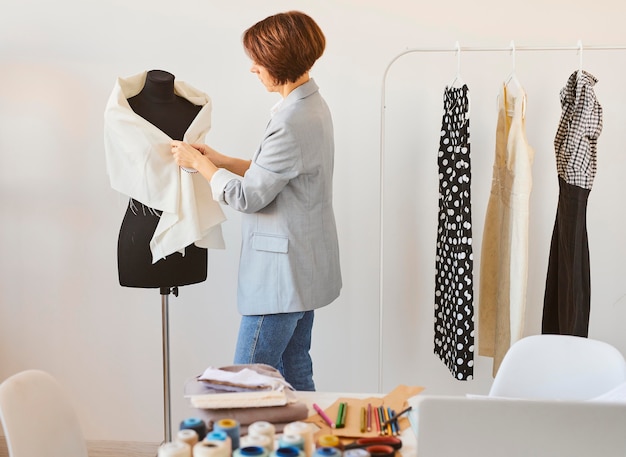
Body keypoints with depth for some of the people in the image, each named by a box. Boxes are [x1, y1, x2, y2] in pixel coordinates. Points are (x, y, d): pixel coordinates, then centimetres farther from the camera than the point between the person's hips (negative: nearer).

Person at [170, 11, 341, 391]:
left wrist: (199, 163, -4)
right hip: (303, 269, 10)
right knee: (295, 372, 18)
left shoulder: (293, 123, -23)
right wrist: (220, 160, 11)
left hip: (282, 272, -10)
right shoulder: (313, 105, 8)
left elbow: (248, 196, -18)